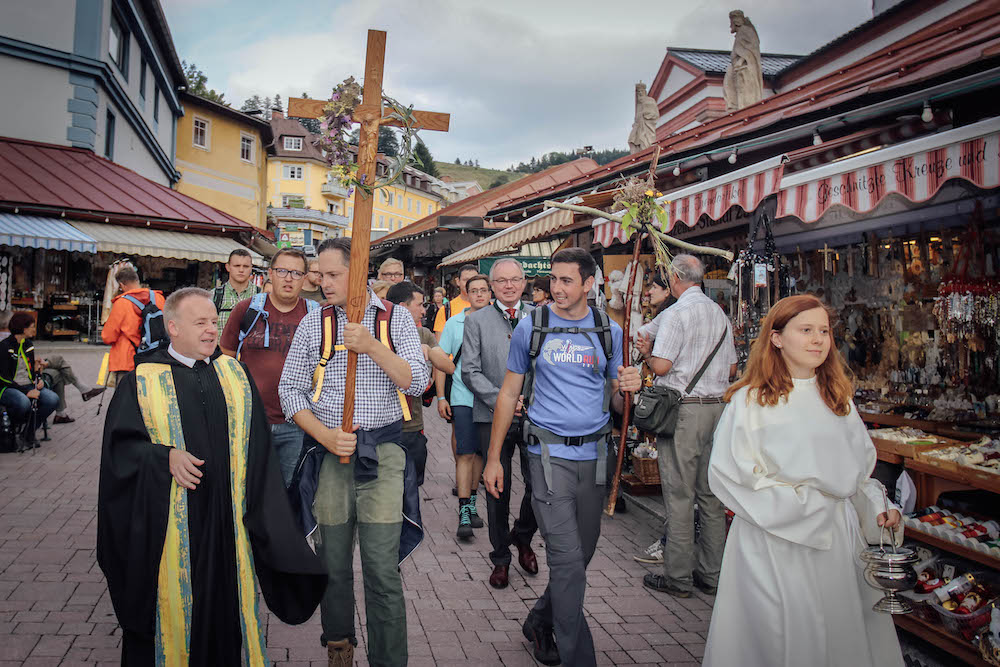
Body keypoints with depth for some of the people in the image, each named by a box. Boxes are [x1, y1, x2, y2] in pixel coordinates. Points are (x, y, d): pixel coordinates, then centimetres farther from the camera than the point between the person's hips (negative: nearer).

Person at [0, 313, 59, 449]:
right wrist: (26, 392, -21)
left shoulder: (29, 344, 14)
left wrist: (38, 380, 4)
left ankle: (27, 435, -12)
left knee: (53, 399, -24)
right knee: (24, 403, -40)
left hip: (29, 386, 6)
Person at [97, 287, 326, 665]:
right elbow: (120, 444, -3)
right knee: (174, 607, 7)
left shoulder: (234, 373, 8)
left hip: (229, 520, 3)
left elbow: (256, 448, 9)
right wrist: (165, 457, -20)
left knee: (230, 605, 10)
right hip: (170, 525, -2)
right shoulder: (143, 380, -1)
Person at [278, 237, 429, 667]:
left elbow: (417, 382, -6)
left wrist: (372, 347, -19)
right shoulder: (313, 324, 6)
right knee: (333, 561, 11)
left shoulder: (396, 319, 3)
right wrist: (325, 436, -9)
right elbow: (290, 390, 4)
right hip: (328, 448, 2)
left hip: (383, 450, -2)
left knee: (382, 567, -4)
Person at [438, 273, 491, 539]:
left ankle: (471, 503, 26)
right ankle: (464, 513, -4)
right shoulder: (455, 323, 1)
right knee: (465, 454, -6)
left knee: (481, 452, 11)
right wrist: (440, 397, -1)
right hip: (463, 397, -2)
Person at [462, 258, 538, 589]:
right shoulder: (476, 320, 4)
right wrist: (501, 399, -12)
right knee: (497, 490, 6)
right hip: (492, 417, -1)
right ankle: (501, 558, 23)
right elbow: (469, 371, -1)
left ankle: (523, 539, 27)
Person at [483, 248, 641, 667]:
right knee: (567, 558, -10)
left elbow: (615, 403, 12)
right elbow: (509, 393, 6)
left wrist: (626, 388, -13)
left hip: (593, 454, 4)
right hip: (549, 453, -3)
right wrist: (493, 458, 4)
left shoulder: (610, 332, 6)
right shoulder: (531, 328, 0)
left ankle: (540, 622, 36)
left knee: (582, 554, 13)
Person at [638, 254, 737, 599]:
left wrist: (645, 352, 4)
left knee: (679, 496, -1)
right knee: (711, 494, 11)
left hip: (683, 409, -7)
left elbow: (662, 365, -15)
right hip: (717, 407, 7)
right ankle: (711, 574, 20)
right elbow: (732, 368, 17)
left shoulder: (675, 313, -10)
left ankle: (678, 577, 6)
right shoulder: (720, 314, 12)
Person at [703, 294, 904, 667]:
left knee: (844, 636, 11)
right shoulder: (750, 400, -7)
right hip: (776, 544, -5)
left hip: (839, 538, 5)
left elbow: (859, 469, 20)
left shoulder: (838, 399, 12)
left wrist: (878, 507, 1)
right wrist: (799, 503, -15)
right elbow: (727, 474, -13)